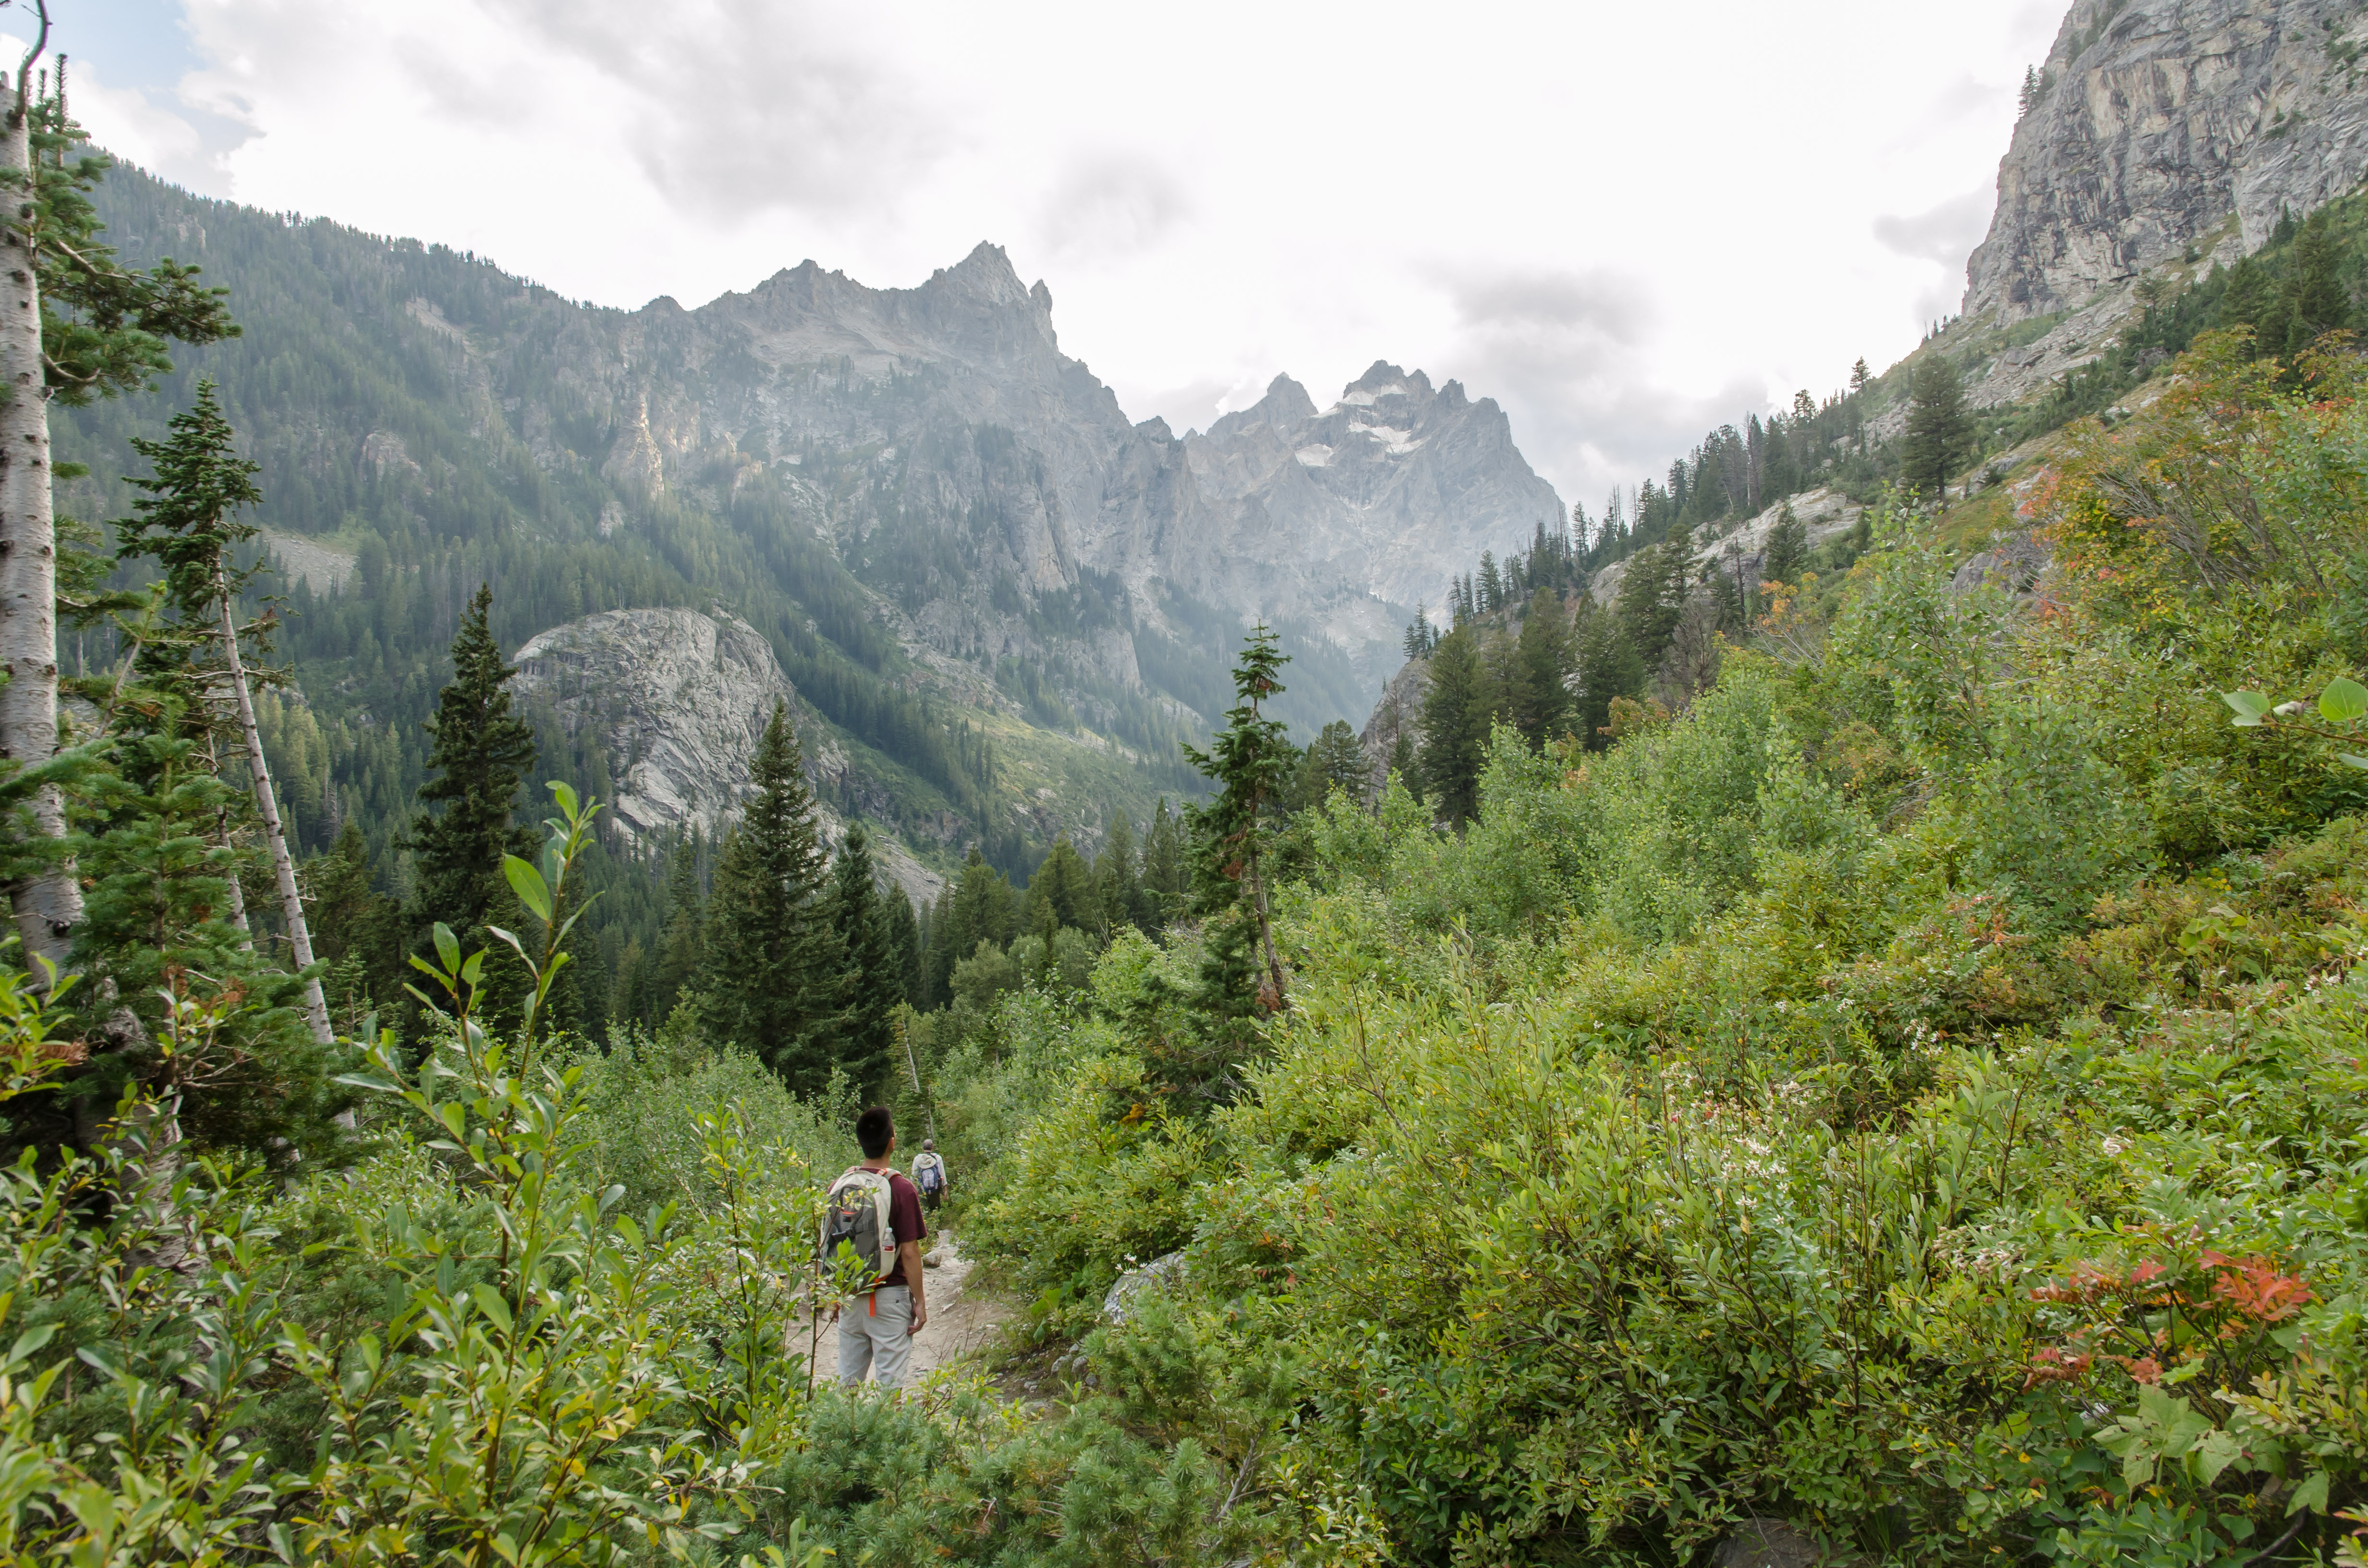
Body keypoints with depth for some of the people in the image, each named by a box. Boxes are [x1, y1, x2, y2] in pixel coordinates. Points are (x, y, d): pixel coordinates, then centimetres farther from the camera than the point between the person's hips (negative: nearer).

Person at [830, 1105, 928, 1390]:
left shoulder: (839, 1185, -1)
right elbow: (909, 1252, -14)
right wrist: (920, 1302, -4)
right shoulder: (900, 1188, -14)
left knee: (847, 1380, 14)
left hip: (849, 1297, 5)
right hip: (889, 1297, -4)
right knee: (889, 1383, 4)